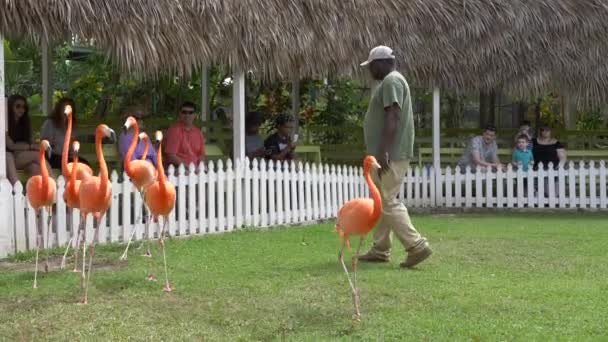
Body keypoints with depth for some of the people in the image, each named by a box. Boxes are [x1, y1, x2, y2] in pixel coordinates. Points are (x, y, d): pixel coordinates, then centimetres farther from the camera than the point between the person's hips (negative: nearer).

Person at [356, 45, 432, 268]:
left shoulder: (391, 81, -13)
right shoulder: (389, 82, 20)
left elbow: (393, 117, -23)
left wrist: (383, 151, -27)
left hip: (391, 155, -11)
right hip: (386, 154, 11)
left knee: (388, 202, -11)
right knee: (379, 202, 12)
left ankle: (417, 246, -11)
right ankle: (380, 250, 17)